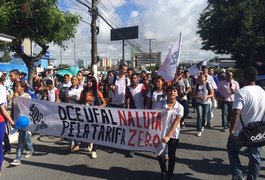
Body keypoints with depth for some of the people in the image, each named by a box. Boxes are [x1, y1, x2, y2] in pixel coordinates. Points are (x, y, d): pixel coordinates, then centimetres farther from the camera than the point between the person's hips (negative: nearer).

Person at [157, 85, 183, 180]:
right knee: (160, 155, 2)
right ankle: (163, 172, 31)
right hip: (162, 133, 1)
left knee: (171, 156, 11)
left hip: (173, 135, 0)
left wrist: (168, 136, -19)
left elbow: (176, 123, -13)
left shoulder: (180, 107, -9)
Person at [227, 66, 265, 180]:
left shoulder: (241, 92, -18)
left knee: (232, 150, 20)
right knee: (255, 156, 18)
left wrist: (231, 130, -19)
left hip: (241, 132, -4)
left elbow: (236, 113, -26)